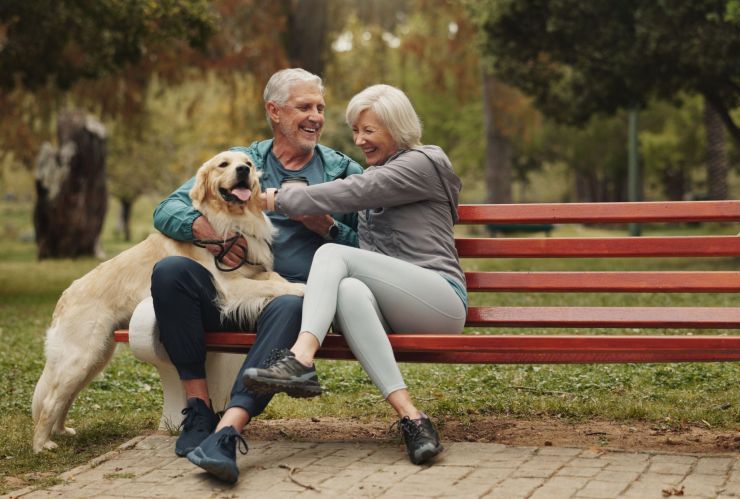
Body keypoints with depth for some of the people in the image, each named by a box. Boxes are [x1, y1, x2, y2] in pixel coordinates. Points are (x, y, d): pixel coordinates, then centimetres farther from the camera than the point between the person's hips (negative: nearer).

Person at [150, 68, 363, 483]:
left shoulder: (344, 172, 16)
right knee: (170, 271, -27)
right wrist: (204, 227, -14)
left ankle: (227, 431, -48)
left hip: (297, 291, -2)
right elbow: (167, 211, 7)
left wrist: (325, 226, -6)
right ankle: (199, 407, -20)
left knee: (290, 308, -38)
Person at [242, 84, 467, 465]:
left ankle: (300, 362, -46)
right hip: (393, 313, 6)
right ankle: (410, 417, -46)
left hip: (441, 301, -6)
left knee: (333, 253, -24)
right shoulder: (374, 175, 29)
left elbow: (352, 193, -11)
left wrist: (278, 200, -8)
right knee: (349, 290, -33)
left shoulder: (423, 163, 3)